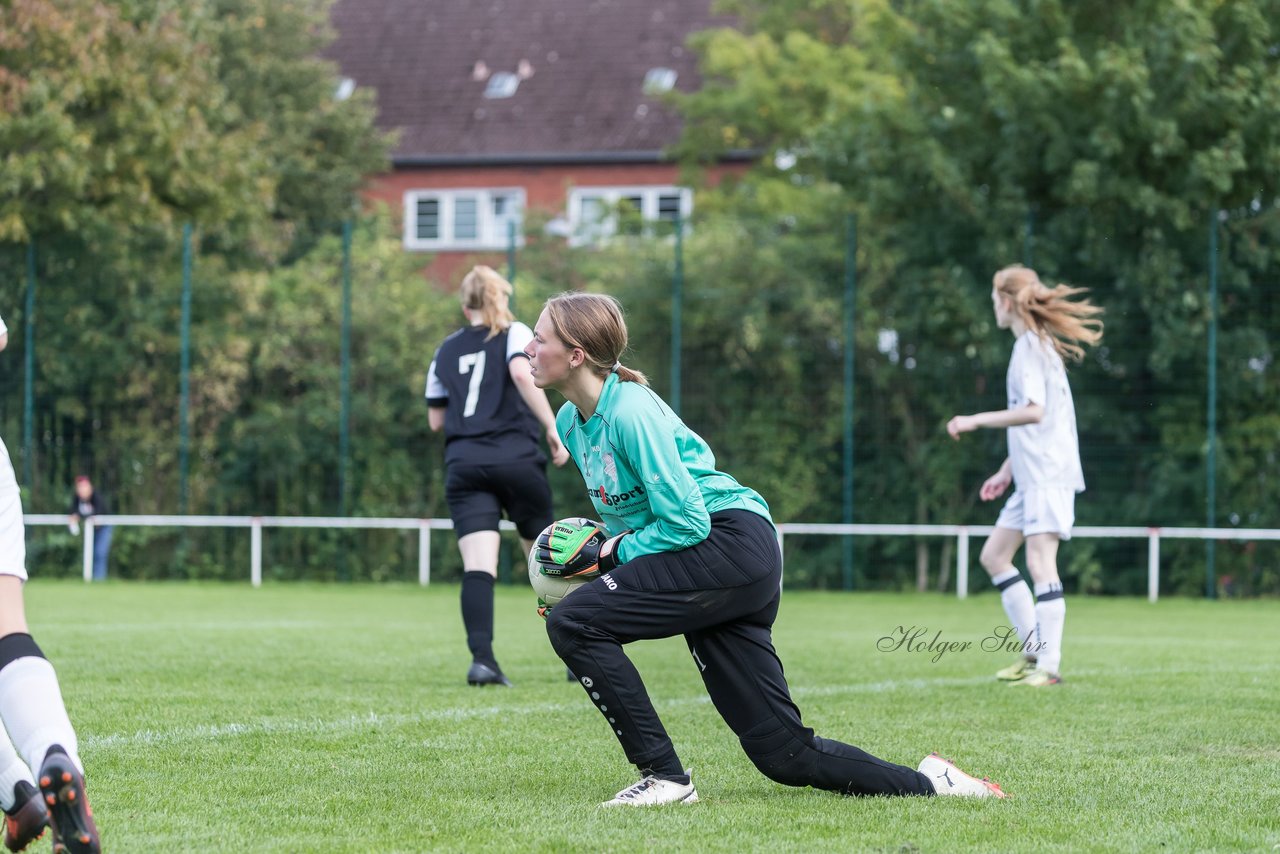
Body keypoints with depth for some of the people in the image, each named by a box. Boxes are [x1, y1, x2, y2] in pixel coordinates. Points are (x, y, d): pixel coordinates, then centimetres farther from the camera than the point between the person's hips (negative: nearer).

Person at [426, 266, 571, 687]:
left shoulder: (445, 351, 18)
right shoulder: (515, 333, 6)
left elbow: (436, 419, 20)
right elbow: (523, 373, -14)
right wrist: (552, 428, -14)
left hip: (463, 463, 2)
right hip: (515, 458, -2)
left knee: (477, 566, -9)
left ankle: (481, 657, -28)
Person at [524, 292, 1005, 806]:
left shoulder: (630, 411, -17)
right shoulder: (571, 422, 10)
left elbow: (686, 522, -20)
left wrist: (608, 552, -12)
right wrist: (585, 562, 7)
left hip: (733, 546, -9)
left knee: (573, 622, -19)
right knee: (783, 753, 4)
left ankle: (664, 777, -14)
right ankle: (929, 782, 12)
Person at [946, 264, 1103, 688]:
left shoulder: (1031, 346, -11)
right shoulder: (1034, 345, 18)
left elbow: (1034, 411, -23)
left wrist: (976, 420, -19)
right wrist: (1007, 470, 25)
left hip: (1048, 474, -10)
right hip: (1032, 476, 10)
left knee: (1039, 562, -13)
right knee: (994, 555, 12)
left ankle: (1048, 665, -14)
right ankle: (1034, 648, 13)